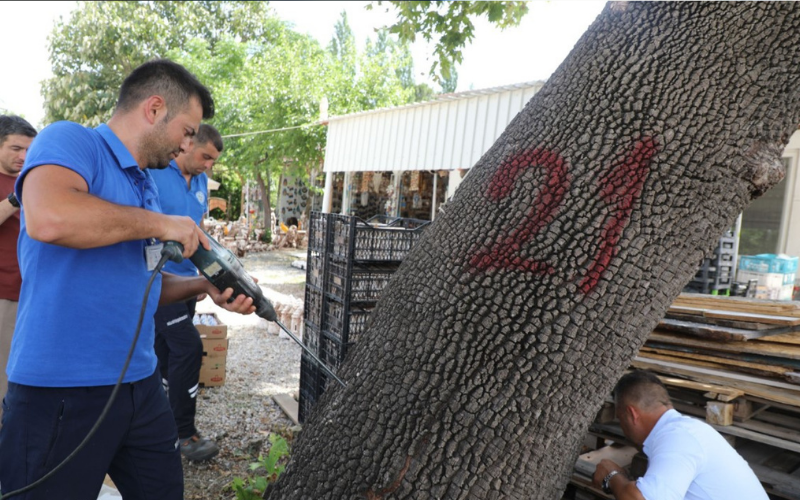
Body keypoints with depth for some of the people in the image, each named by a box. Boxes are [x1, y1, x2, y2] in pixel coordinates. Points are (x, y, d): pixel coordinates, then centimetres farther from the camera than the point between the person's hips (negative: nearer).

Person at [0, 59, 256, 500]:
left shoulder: (143, 184, 15)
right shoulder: (69, 141, -9)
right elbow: (48, 217, -32)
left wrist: (204, 286, 7)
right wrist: (158, 223, -19)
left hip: (139, 383, 8)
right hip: (62, 392, -8)